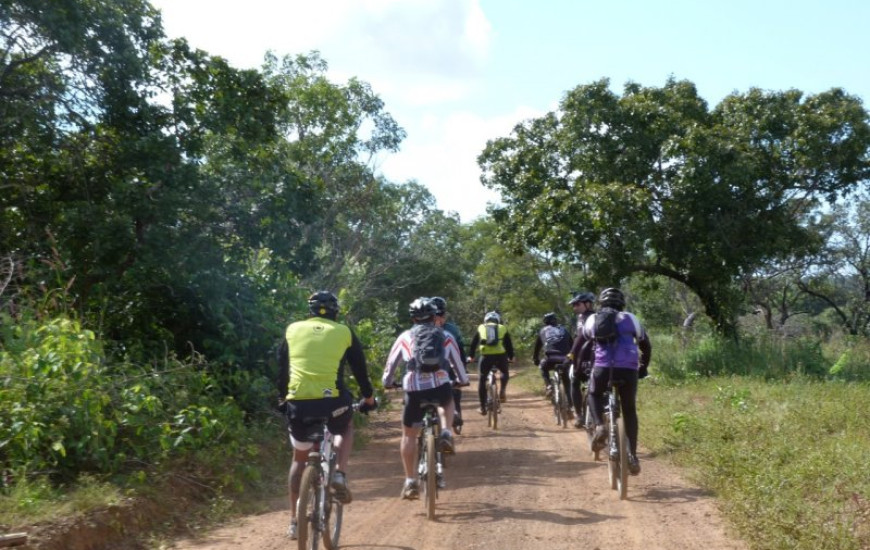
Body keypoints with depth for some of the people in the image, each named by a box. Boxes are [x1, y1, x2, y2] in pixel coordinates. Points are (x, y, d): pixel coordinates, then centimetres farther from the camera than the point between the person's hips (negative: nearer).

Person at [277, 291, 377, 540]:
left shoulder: (293, 329, 15)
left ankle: (294, 521, 22)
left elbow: (282, 368, 21)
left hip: (298, 402, 1)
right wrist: (368, 397, 34)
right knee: (346, 429, 33)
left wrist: (282, 397, 35)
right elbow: (359, 367, 19)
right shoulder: (344, 332, 11)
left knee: (300, 458, 23)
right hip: (332, 400, -1)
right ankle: (340, 476, 9)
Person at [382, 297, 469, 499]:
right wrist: (463, 380, 42)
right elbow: (457, 361, 24)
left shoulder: (405, 337, 14)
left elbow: (392, 363, 21)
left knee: (409, 434, 17)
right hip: (440, 387, 0)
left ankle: (410, 481, 15)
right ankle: (446, 434, 12)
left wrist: (387, 383, 38)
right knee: (447, 402, 37)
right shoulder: (445, 336, 14)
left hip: (414, 390, 0)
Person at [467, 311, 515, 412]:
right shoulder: (503, 328, 20)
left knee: (482, 380, 14)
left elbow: (473, 343, 21)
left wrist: (470, 356, 32)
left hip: (486, 356, -1)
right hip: (500, 355, 1)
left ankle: (482, 408, 14)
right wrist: (511, 357, 37)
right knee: (505, 373, 31)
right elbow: (509, 344, 23)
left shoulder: (481, 328, 20)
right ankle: (502, 391, 8)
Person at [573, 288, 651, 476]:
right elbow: (646, 346, 27)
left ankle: (599, 427, 1)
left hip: (602, 367, 0)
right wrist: (643, 369, 39)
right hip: (628, 369, 1)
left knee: (594, 395, 28)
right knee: (629, 411, 17)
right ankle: (632, 455, 8)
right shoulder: (630, 319, 20)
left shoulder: (593, 319, 20)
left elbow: (578, 344, 26)